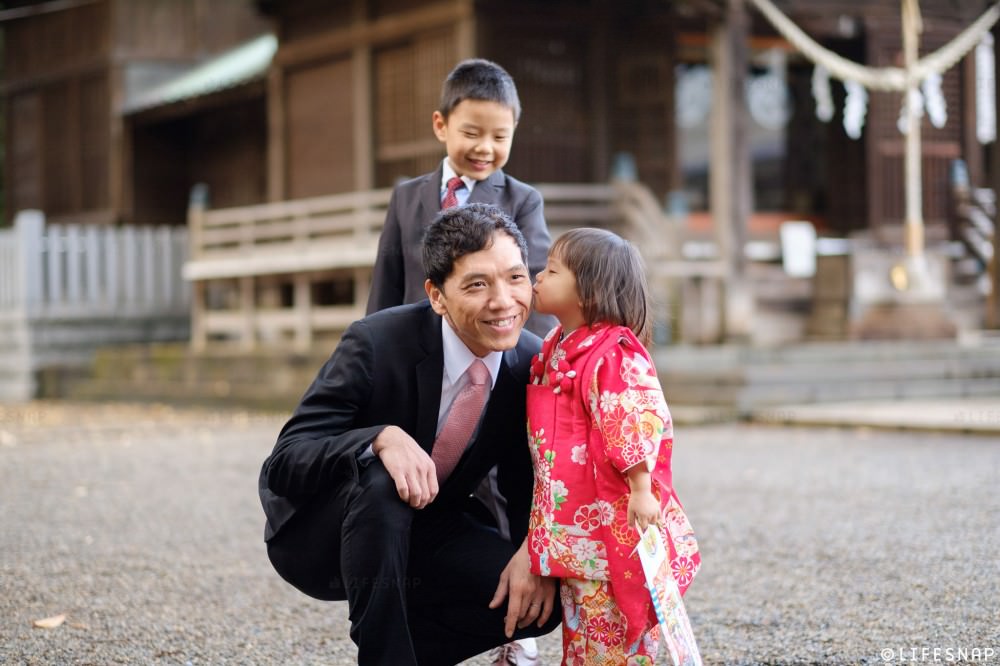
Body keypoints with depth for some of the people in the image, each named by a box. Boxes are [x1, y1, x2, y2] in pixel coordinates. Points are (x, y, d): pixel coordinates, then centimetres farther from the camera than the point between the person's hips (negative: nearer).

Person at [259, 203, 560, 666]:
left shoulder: (532, 364, -11)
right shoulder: (377, 343, -25)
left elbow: (526, 484, 0)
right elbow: (284, 464, -27)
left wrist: (536, 552, -22)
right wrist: (382, 438, -46)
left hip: (424, 534, 5)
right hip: (323, 533, -4)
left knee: (541, 600, -17)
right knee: (380, 482, -36)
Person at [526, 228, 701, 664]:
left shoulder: (614, 353, -17)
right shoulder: (557, 349, 13)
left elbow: (642, 420, -23)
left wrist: (641, 491, -26)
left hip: (613, 521, -10)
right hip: (572, 524, 10)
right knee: (581, 630, 16)